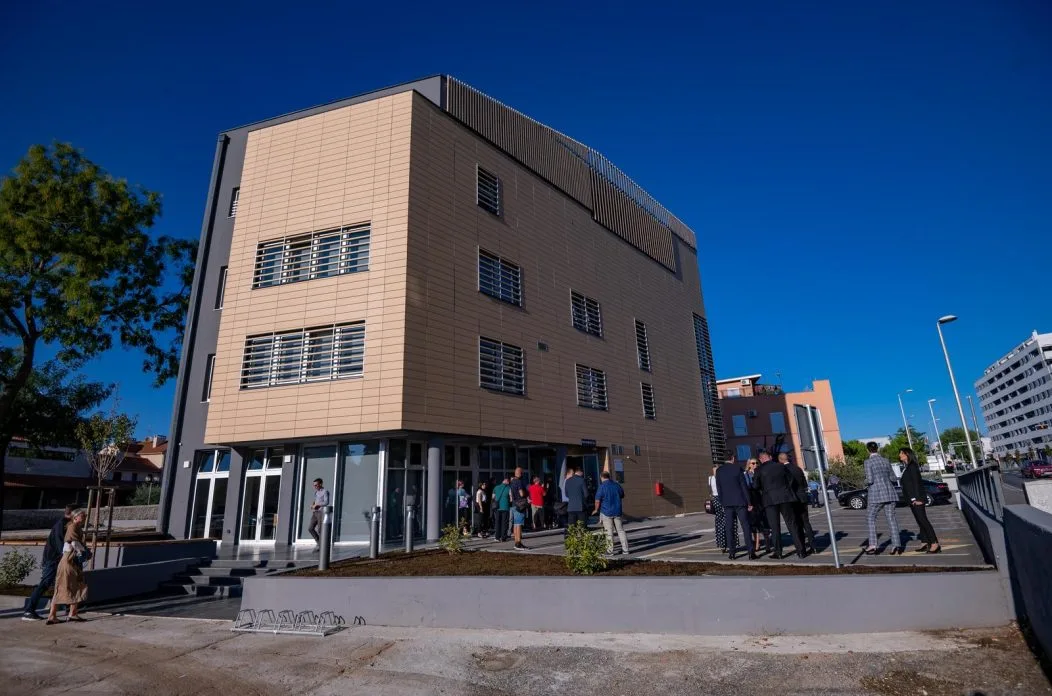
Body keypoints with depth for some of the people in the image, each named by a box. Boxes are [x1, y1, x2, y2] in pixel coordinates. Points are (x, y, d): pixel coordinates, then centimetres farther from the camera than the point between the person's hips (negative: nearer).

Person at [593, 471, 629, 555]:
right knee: (620, 530, 10)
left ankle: (610, 550, 8)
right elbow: (622, 496, 18)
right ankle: (625, 549, 11)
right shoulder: (617, 485, 3)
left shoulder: (602, 487, -12)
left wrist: (596, 510, 4)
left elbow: (597, 501, -13)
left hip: (606, 512, -4)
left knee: (609, 532, 4)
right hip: (617, 511, 4)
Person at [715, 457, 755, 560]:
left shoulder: (719, 470, 2)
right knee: (746, 526, 2)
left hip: (727, 503, 2)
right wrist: (749, 502, -1)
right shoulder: (737, 468, -6)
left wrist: (722, 503, 11)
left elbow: (718, 488, 4)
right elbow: (744, 486, -5)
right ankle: (751, 552, -1)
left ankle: (731, 552, 5)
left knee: (729, 528, 6)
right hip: (740, 501, -2)